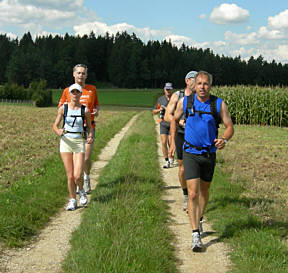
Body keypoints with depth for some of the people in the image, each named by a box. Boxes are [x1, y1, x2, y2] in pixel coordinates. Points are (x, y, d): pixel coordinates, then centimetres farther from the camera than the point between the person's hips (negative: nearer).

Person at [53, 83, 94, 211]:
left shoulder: (85, 110, 0)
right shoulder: (63, 108, 1)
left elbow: (89, 127, 12)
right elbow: (55, 126, 3)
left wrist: (90, 137, -8)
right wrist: (58, 131, -20)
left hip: (79, 143, -1)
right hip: (65, 142, 1)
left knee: (77, 176, -10)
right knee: (70, 176, 0)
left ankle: (81, 191, 22)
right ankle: (72, 200, 17)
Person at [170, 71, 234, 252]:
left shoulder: (219, 104, -5)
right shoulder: (185, 102, -4)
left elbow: (230, 127, -3)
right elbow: (175, 120, 14)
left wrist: (224, 139, -24)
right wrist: (173, 142, 9)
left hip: (209, 154, 2)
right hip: (190, 153, -2)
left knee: (204, 191, 18)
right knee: (193, 193, -13)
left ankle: (199, 220, 42)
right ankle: (195, 234, -14)